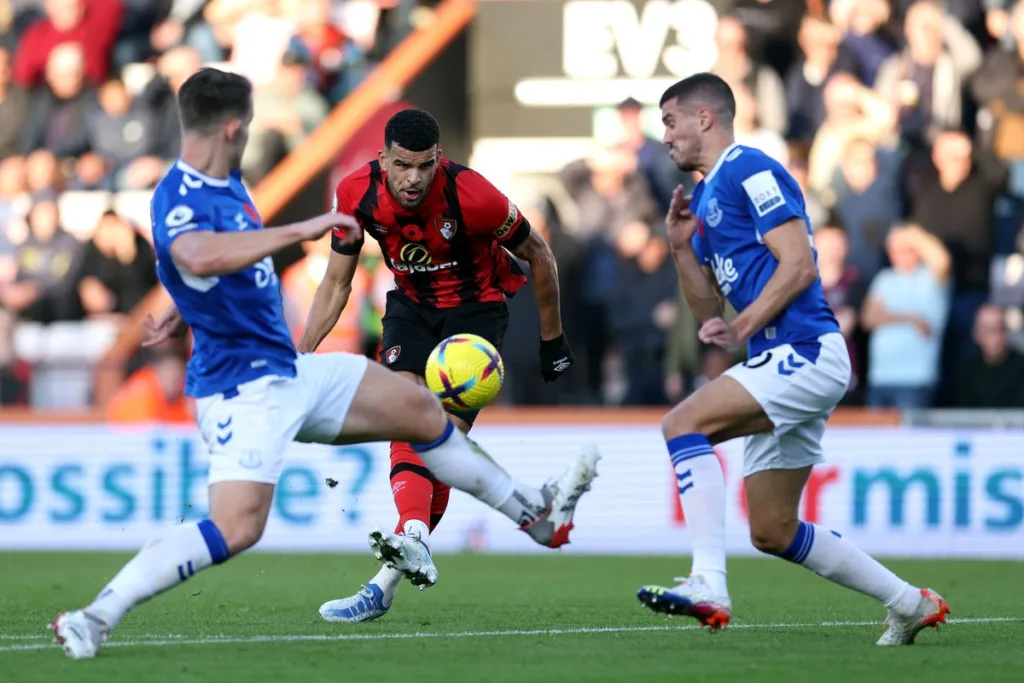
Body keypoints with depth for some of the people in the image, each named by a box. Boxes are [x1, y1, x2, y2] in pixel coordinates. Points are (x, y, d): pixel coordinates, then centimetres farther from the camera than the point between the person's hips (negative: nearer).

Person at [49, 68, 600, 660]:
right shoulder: (177, 200, -24)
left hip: (289, 370, 10)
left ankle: (537, 515, 34)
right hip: (242, 387, -10)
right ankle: (94, 619, -23)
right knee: (238, 527, -27)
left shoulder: (228, 183, 7)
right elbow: (201, 256, -48)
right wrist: (302, 230, -46)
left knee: (422, 411, 17)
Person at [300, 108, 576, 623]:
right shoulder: (356, 195, -17)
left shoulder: (471, 196, -28)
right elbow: (336, 283, -2)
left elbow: (538, 255, -10)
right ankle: (413, 538, -36)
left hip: (475, 310, -4)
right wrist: (300, 357, -9)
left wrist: (552, 339, -1)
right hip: (411, 305, 4)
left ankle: (388, 580, -18)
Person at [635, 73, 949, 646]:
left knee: (684, 423, -24)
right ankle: (909, 603, 20)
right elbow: (709, 312, 21)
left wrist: (742, 328, -21)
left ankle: (709, 586, -33)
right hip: (783, 363, 10)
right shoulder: (704, 199, 21)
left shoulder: (750, 170, -7)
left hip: (805, 353, -10)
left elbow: (798, 265, -16)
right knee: (773, 532, 9)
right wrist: (682, 245, 8)